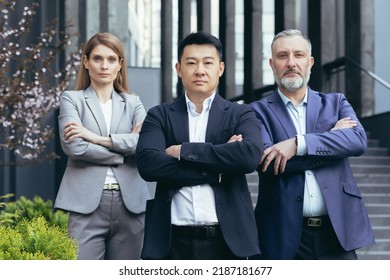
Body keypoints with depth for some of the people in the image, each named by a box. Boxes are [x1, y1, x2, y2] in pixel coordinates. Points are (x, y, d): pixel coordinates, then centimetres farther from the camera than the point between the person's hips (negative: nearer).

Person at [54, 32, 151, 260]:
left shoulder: (133, 102, 14)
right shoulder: (72, 99, 7)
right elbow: (74, 147, -10)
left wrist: (99, 138, -11)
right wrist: (124, 149, -5)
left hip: (130, 203, 3)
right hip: (87, 203, -3)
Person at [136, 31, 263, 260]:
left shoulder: (241, 114, 8)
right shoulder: (159, 116, 9)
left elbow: (250, 155, -13)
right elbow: (148, 164, -9)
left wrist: (184, 151, -10)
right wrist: (217, 167, -11)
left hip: (225, 239, 0)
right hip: (173, 240, 0)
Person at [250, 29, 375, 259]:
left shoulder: (336, 103, 12)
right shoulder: (259, 110, 4)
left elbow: (359, 140, -7)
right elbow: (265, 160, -12)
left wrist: (298, 144, -17)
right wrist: (331, 142, -7)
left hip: (337, 230, 2)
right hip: (284, 234, -2)